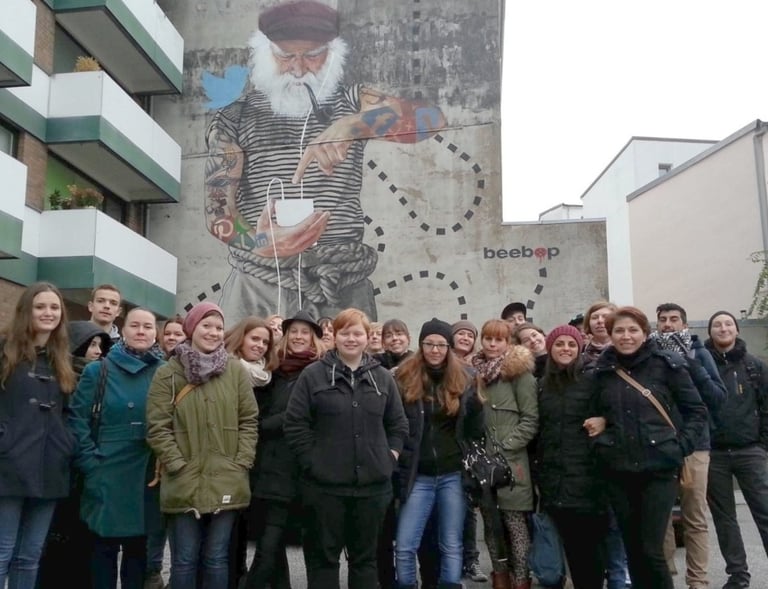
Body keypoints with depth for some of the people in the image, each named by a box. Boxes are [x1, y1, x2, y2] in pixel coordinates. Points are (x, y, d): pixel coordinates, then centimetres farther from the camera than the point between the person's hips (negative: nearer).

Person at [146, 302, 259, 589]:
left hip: (226, 484, 2)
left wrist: (242, 463, -2)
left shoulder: (236, 370, 5)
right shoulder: (168, 373, 0)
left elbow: (249, 420, 6)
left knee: (216, 558, 11)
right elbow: (157, 427, -4)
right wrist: (178, 466, -10)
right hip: (184, 484, -1)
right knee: (185, 560, 7)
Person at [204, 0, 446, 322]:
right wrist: (258, 241, -26)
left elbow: (432, 118, -9)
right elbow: (217, 208, -3)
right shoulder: (233, 118, 5)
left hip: (345, 288, 1)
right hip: (259, 287, 0)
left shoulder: (351, 103, 7)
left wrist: (349, 126, -25)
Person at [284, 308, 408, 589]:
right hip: (325, 484, -3)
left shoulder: (382, 377, 8)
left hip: (372, 483, 3)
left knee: (365, 556, 14)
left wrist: (389, 457, 4)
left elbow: (398, 424, 14)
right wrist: (313, 461, -9)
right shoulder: (313, 375, -3)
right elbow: (294, 425, -5)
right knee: (324, 556, 8)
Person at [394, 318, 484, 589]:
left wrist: (475, 404, -16)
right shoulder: (405, 378, -2)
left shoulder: (463, 379, 2)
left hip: (453, 475, 1)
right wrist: (397, 460, -6)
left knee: (452, 546, 10)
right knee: (404, 546, 0)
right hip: (418, 476, -1)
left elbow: (476, 432, 1)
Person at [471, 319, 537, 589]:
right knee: (491, 524, 12)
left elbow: (530, 420, -7)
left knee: (516, 524, -3)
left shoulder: (519, 372, -4)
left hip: (510, 463, -5)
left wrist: (503, 446, -13)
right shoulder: (473, 372, 11)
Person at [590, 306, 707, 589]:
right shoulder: (602, 371, 6)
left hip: (659, 468, -3)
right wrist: (599, 444, 6)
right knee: (632, 548, 10)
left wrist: (680, 447, -7)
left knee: (651, 549, -6)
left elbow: (697, 410, 2)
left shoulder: (667, 364, -3)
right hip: (617, 471, 3)